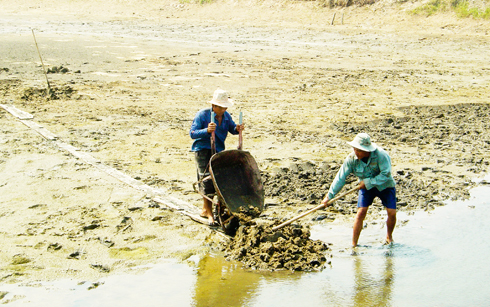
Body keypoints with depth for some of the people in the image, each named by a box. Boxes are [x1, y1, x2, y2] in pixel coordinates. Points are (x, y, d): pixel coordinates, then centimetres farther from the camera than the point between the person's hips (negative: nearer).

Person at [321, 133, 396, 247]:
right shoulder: (351, 158, -22)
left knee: (392, 213, -8)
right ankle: (354, 244, -5)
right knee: (361, 212, -13)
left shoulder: (381, 155, -31)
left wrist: (368, 182, -30)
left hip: (385, 186, -1)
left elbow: (386, 175, -30)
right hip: (366, 187, 1)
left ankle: (389, 236, 23)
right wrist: (329, 196, -20)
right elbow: (340, 178, -18)